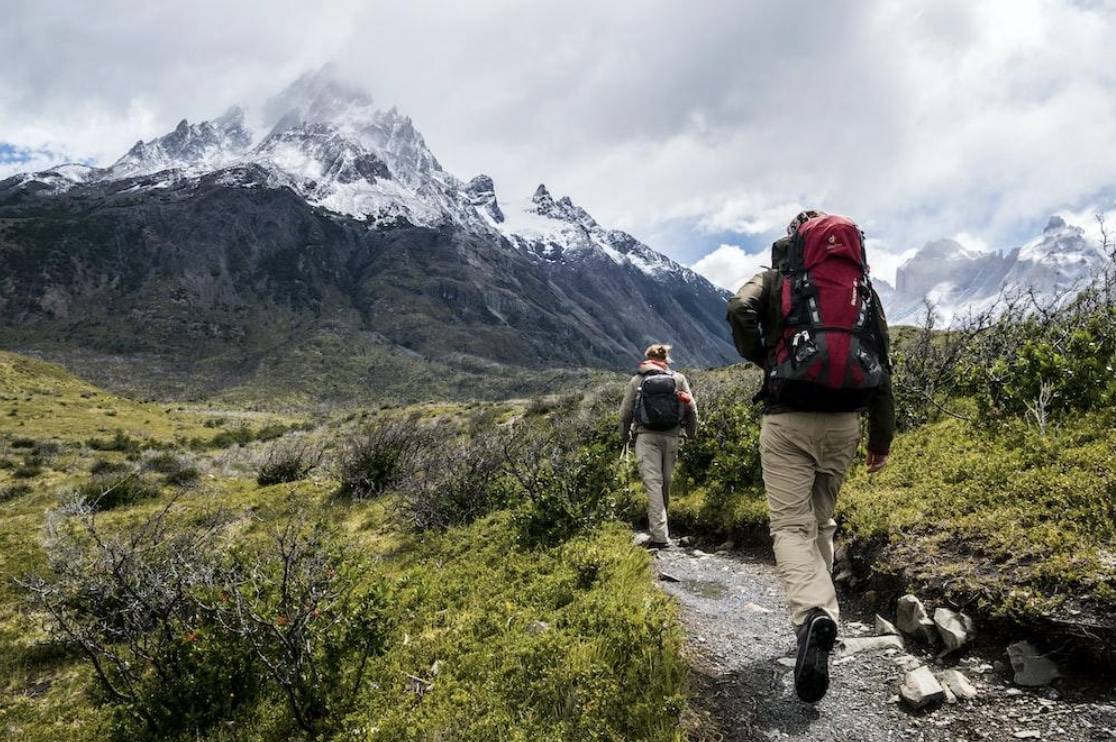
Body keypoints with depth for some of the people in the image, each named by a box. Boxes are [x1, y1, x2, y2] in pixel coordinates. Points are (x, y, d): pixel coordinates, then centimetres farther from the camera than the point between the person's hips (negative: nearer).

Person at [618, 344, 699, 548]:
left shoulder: (637, 380, 5)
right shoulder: (678, 379, 7)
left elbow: (625, 413, 7)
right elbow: (692, 409, 4)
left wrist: (624, 437, 22)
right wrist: (692, 433, 19)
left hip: (646, 436, -2)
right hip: (672, 436, 2)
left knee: (653, 483, -6)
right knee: (666, 482, 15)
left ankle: (660, 536, -13)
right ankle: (659, 528, 30)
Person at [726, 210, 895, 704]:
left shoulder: (777, 280, 6)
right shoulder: (865, 291, 14)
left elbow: (739, 310, -13)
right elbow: (882, 367, 12)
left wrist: (760, 358, 7)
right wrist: (882, 437, 17)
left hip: (789, 420, -4)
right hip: (843, 422, 4)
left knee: (791, 525, -3)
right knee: (822, 521, 20)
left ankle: (813, 614, -26)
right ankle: (818, 610, 26)